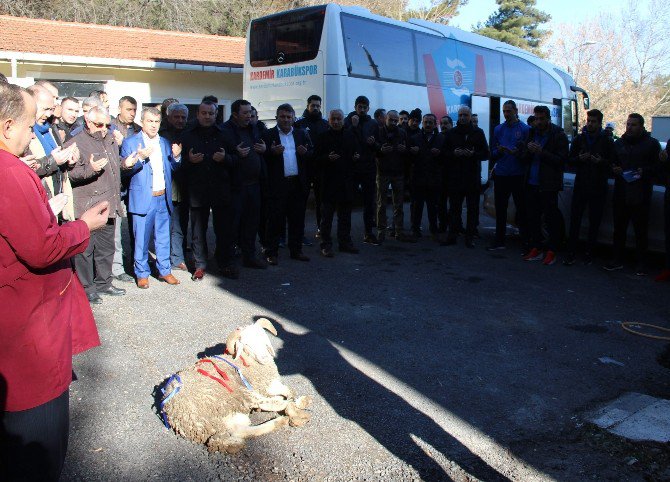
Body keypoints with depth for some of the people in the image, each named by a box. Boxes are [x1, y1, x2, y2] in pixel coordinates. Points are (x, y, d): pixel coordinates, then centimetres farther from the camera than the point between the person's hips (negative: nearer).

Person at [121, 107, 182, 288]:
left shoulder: (165, 143, 13)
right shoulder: (130, 142, -1)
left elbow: (172, 169, 13)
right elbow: (125, 170, -9)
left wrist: (176, 157, -6)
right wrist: (140, 158, -24)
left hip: (163, 198, 4)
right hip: (142, 198, -4)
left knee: (163, 238, 11)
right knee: (141, 239, 2)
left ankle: (164, 270, 22)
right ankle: (142, 273, 15)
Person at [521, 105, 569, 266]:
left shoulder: (558, 135, -4)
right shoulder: (532, 133, 13)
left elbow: (561, 160, -9)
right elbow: (524, 158, 14)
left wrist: (541, 152, -18)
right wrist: (529, 150, -8)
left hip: (548, 185, -5)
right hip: (532, 183, 6)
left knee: (551, 218, -2)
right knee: (533, 217, 9)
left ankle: (551, 251, 6)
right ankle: (536, 248, 18)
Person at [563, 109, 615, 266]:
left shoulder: (607, 141, 2)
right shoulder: (579, 139, 9)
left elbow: (612, 164, 1)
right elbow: (569, 160, 10)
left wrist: (601, 162, -18)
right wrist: (580, 158, -10)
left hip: (598, 188, -1)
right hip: (580, 186, 1)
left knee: (594, 222, 5)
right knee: (575, 220, -3)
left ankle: (589, 253, 15)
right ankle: (571, 254, 2)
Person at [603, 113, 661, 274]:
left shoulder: (651, 144, 1)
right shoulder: (618, 143, 14)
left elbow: (657, 167, -1)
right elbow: (611, 164, 21)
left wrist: (645, 171, -18)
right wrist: (614, 169, -1)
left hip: (641, 196, -4)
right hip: (621, 194, 4)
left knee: (641, 231, 1)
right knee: (619, 229, 9)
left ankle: (640, 263, 12)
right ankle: (618, 260, 19)